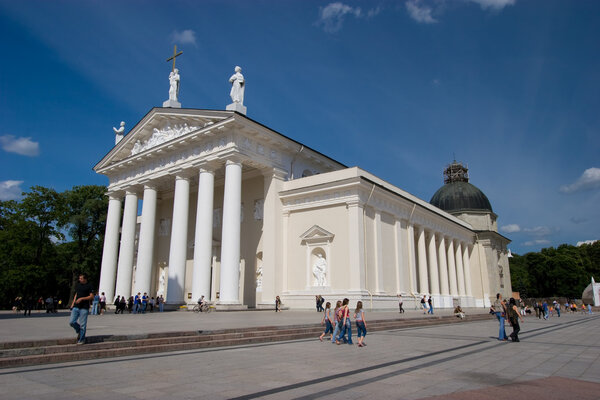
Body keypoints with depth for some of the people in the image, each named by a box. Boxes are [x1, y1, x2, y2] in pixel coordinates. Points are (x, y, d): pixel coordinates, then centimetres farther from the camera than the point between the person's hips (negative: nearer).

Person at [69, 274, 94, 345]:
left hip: (84, 308, -6)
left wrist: (82, 298, -16)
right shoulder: (78, 285, 14)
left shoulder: (89, 286, -5)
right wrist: (72, 304, 13)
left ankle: (81, 340, 10)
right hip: (76, 307, 6)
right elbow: (76, 295, 22)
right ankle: (79, 331, 24)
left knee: (82, 324, -1)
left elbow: (92, 297, -8)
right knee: (71, 322, -2)